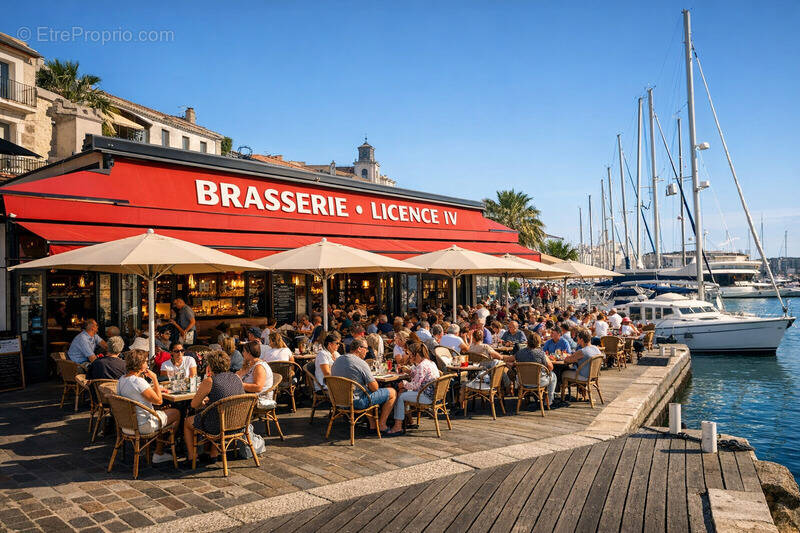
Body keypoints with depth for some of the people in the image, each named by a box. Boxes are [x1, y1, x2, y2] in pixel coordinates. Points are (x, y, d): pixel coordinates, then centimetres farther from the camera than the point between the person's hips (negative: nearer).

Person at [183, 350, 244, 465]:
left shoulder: (209, 381, -14)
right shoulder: (237, 378, 2)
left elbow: (194, 404, -5)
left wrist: (202, 403, 16)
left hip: (218, 426, -5)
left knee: (187, 421, 24)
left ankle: (191, 458, 29)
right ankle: (213, 455, 39)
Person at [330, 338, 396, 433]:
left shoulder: (337, 360, 6)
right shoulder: (361, 363, -18)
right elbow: (374, 387, -17)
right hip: (357, 402, -8)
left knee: (367, 390, 36)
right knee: (392, 392, 5)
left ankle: (372, 424, 31)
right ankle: (382, 425, 13)